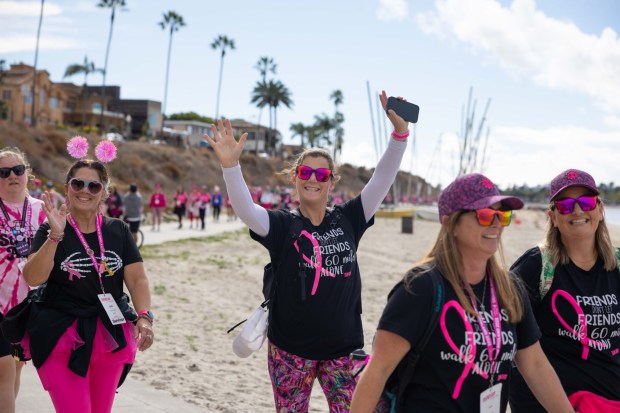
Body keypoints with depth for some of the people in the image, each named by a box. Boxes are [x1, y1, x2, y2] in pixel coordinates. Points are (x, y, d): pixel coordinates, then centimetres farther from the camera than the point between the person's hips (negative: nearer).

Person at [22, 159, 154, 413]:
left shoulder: (118, 230, 5)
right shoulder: (51, 231, -2)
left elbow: (137, 279, 0)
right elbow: (33, 278, -16)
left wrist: (144, 317, -16)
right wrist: (56, 235, -26)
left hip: (111, 337, 3)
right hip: (62, 336, -3)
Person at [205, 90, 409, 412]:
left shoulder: (348, 220, 2)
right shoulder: (282, 225, -5)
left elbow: (382, 178, -4)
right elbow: (245, 209, -22)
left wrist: (400, 132, -15)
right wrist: (230, 165, -37)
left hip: (343, 347, 2)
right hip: (290, 349, -1)